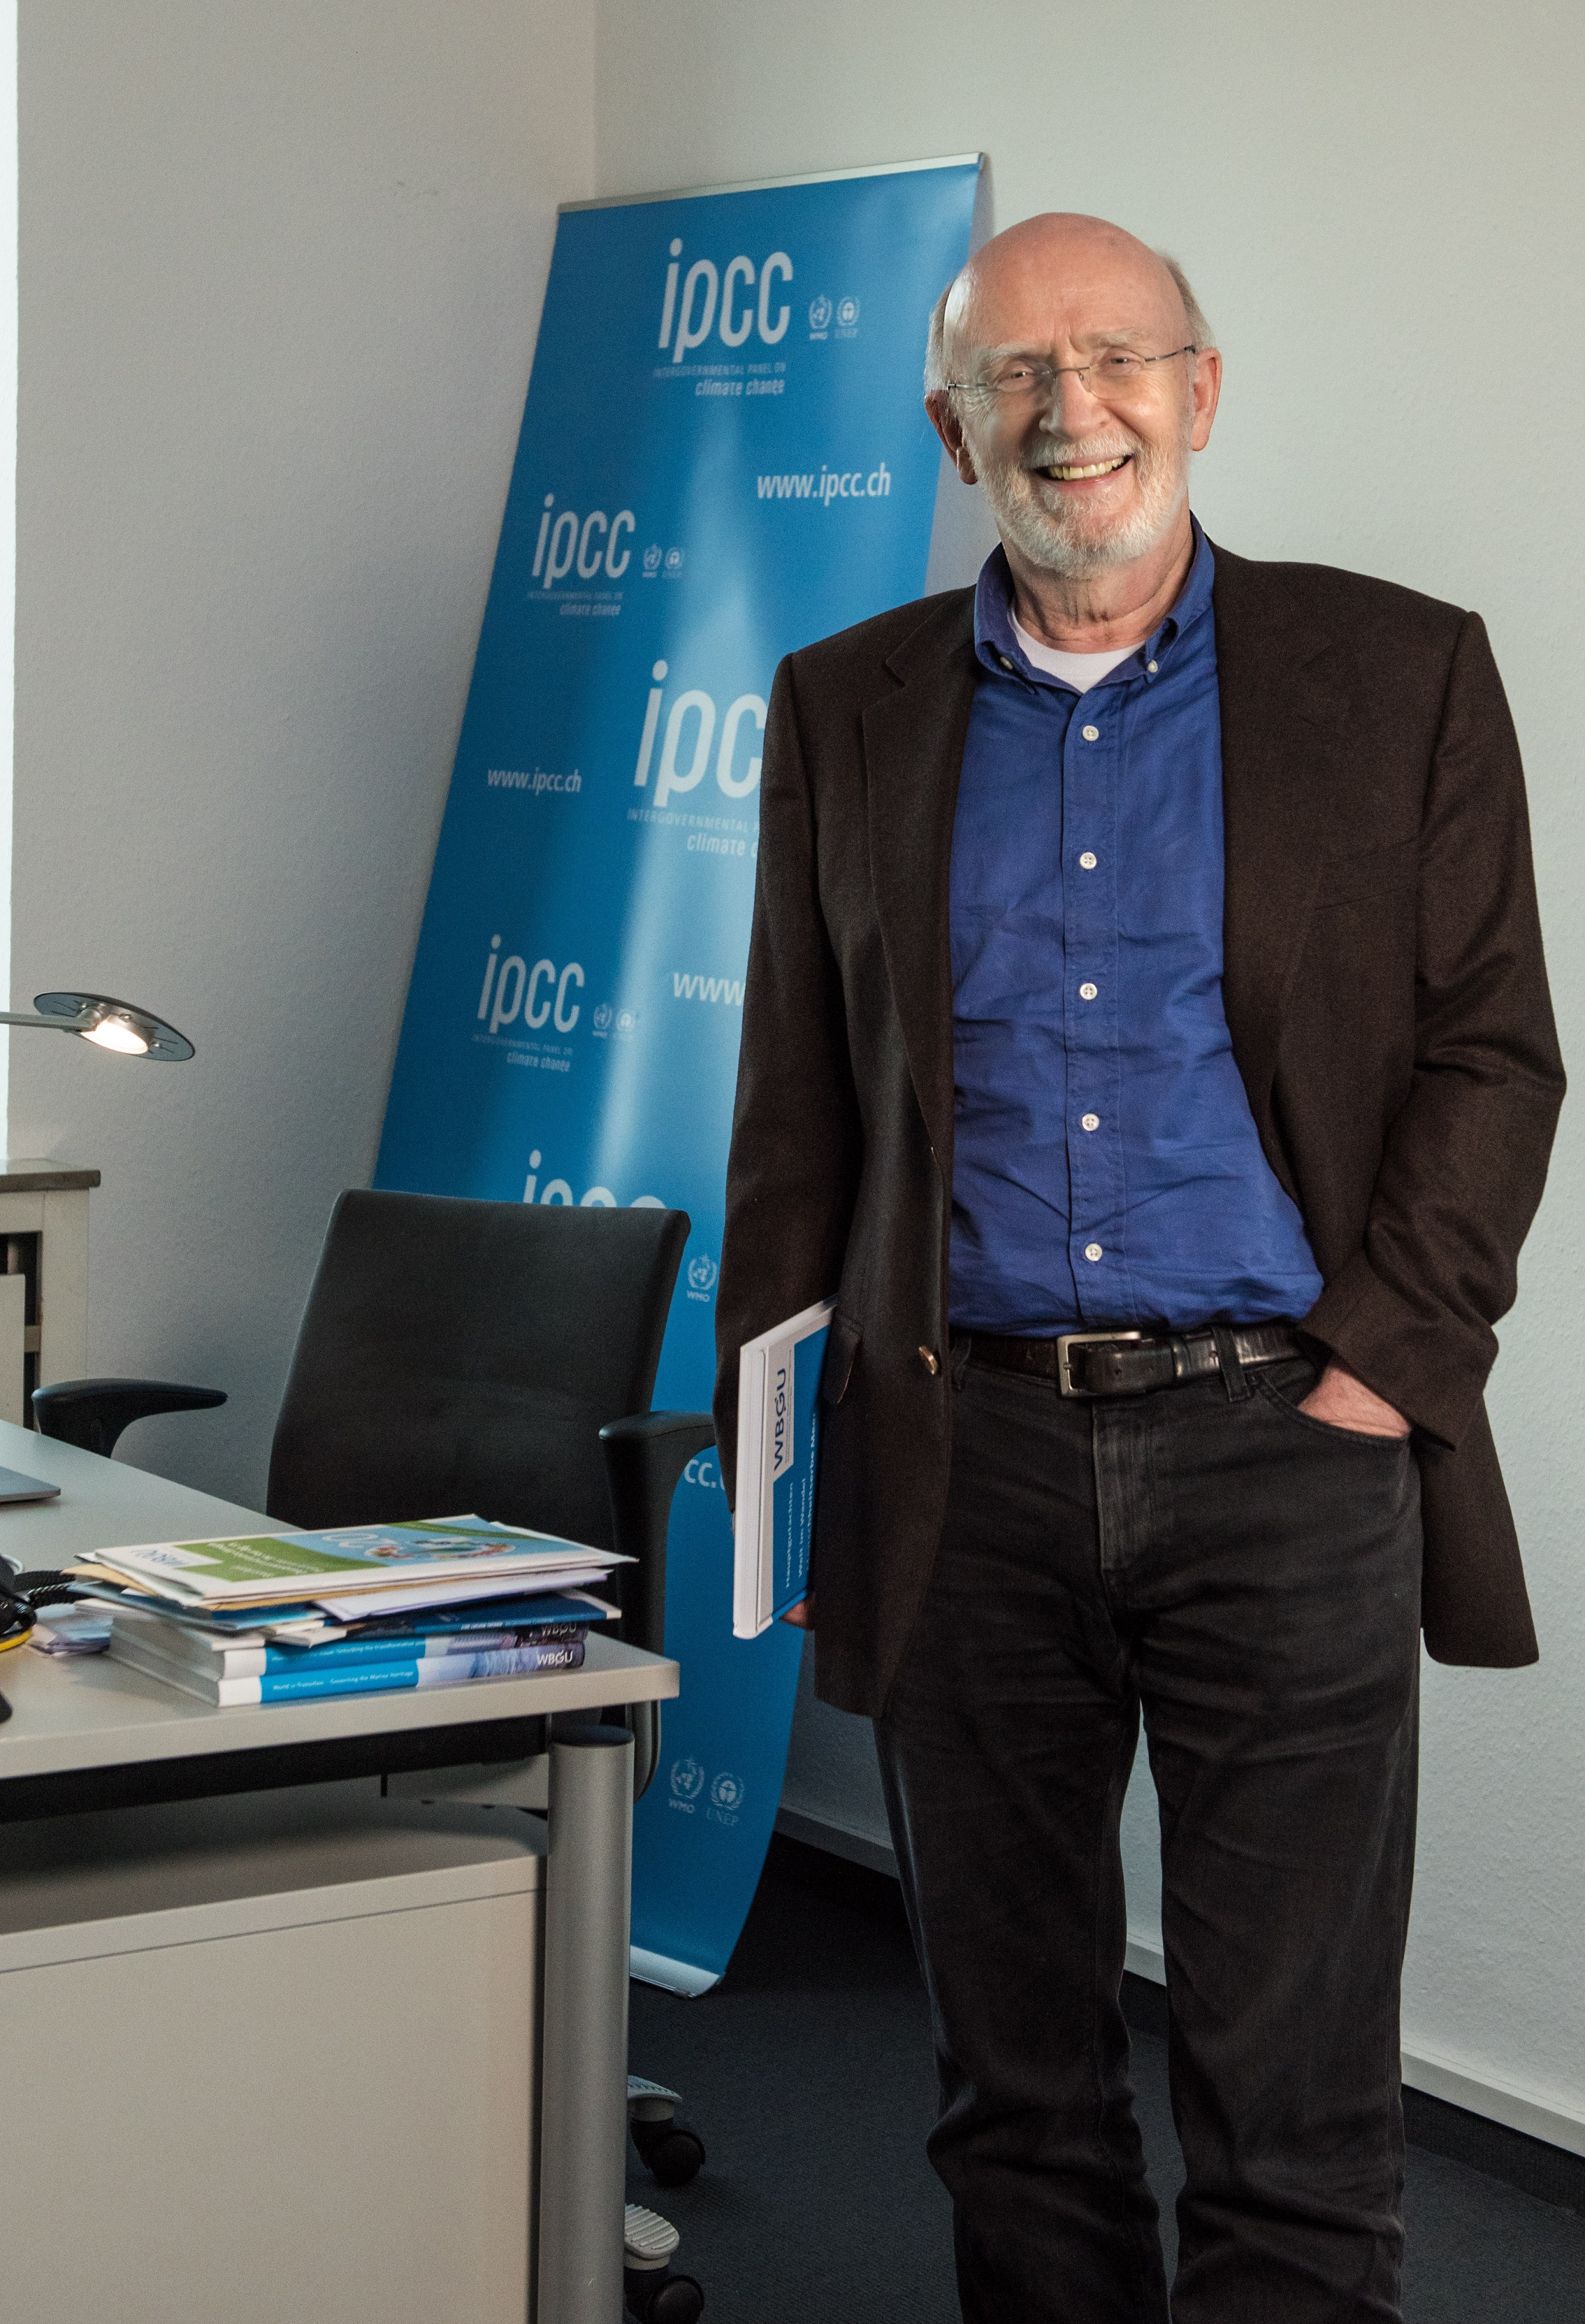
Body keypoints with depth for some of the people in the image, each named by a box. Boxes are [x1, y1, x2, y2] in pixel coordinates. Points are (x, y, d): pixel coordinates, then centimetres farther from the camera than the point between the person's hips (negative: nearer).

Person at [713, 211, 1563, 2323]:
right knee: (1015, 2080, 12)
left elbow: (1491, 1052, 1)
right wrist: (768, 1433, 5)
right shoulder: (849, 710, 10)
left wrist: (1391, 1358, -10)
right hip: (966, 1461, 3)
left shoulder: (1400, 676, 3)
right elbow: (796, 1102, 12)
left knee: (1293, 2108, 0)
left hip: (1284, 1445, -2)